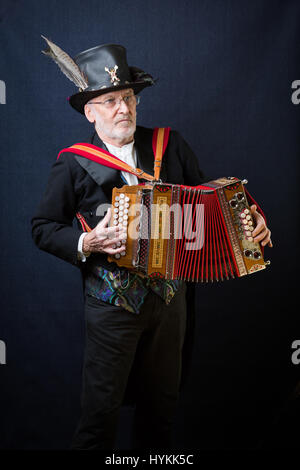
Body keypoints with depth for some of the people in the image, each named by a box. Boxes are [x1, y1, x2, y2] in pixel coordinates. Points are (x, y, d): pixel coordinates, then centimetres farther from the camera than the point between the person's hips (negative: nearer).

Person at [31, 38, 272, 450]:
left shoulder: (170, 146, 2)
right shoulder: (74, 164, -7)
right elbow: (43, 227, -1)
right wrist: (85, 243, -19)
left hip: (170, 297, 4)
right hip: (112, 304, -3)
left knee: (162, 401, 19)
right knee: (102, 408, 7)